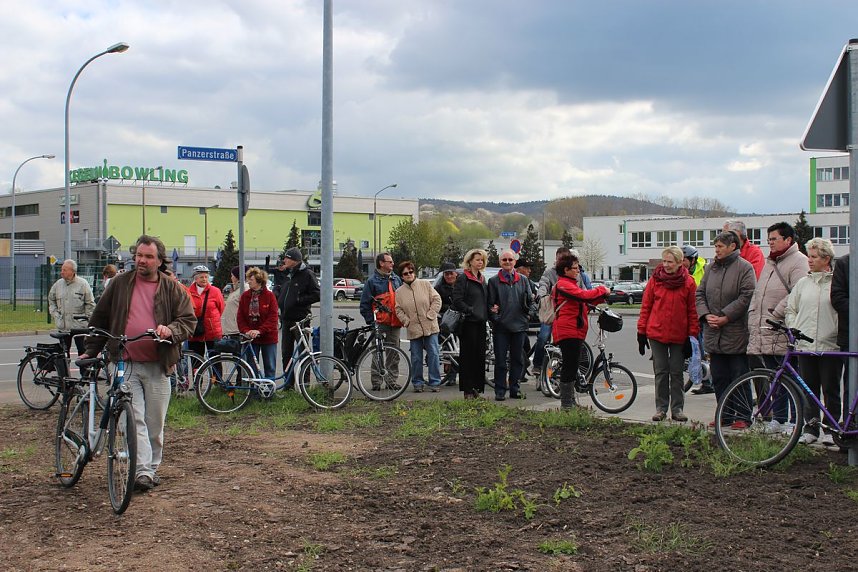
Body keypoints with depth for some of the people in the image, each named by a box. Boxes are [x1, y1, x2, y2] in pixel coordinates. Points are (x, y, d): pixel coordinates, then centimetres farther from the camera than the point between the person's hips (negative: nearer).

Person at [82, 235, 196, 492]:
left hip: (157, 366, 0)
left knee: (155, 422, 6)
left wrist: (170, 330, -17)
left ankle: (152, 468, 20)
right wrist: (91, 350, 13)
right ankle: (142, 471, -13)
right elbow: (99, 319, 16)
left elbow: (189, 320, 3)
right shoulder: (120, 284, 9)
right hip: (127, 365, 0)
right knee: (135, 419, -9)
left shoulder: (172, 288, 6)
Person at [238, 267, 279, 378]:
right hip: (250, 338, 2)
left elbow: (273, 318, -11)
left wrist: (259, 331, -21)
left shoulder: (269, 295, -6)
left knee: (270, 368, 4)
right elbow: (240, 318, 2)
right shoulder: (245, 296, 2)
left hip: (267, 337, -2)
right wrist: (246, 331, -15)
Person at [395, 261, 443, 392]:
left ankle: (434, 382, 5)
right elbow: (398, 310, 6)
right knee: (416, 357, 5)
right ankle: (417, 383, 16)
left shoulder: (425, 284, 2)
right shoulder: (399, 291, 6)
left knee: (433, 354, -3)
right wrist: (407, 321, -6)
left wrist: (430, 315, -8)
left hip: (430, 326, -1)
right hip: (413, 329, 1)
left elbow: (436, 300, 0)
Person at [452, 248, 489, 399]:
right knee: (468, 356, -4)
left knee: (480, 355, 6)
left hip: (480, 322, 7)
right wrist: (471, 311, -18)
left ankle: (477, 388, 13)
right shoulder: (462, 278, -6)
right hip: (468, 323, -7)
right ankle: (468, 390, -1)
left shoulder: (482, 279, 18)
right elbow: (457, 301, -12)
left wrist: (487, 313, 10)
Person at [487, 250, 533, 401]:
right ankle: (500, 391, 5)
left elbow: (529, 300, 11)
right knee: (500, 360, 0)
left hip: (519, 325, 2)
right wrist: (494, 316, -10)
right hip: (501, 326, -2)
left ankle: (514, 388, 15)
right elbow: (489, 303, 3)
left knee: (518, 359, 7)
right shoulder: (493, 281, 4)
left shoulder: (523, 280, 10)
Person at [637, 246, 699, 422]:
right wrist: (641, 332, 2)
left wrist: (692, 335, -2)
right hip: (657, 334, 1)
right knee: (660, 372, 6)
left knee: (677, 373, 7)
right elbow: (646, 307, 4)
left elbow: (693, 310, 1)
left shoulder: (688, 282, -2)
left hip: (679, 335, -1)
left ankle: (677, 409, 14)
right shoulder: (655, 280, 0)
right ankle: (661, 408, 13)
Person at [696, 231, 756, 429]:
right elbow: (700, 293, 13)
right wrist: (706, 314, -4)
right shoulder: (711, 268, 12)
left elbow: (746, 297, -14)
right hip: (714, 334, 6)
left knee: (739, 377, 0)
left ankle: (742, 416, 7)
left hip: (736, 333, -6)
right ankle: (725, 414, 19)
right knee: (719, 378, 10)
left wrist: (725, 317, -16)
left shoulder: (744, 267, -7)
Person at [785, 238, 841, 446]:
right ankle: (810, 427, 14)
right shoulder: (803, 283, 12)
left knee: (831, 390, 3)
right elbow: (790, 309, 18)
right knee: (809, 389, 7)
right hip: (804, 345, 4)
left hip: (830, 346, -4)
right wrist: (794, 328, 3)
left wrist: (840, 332, -12)